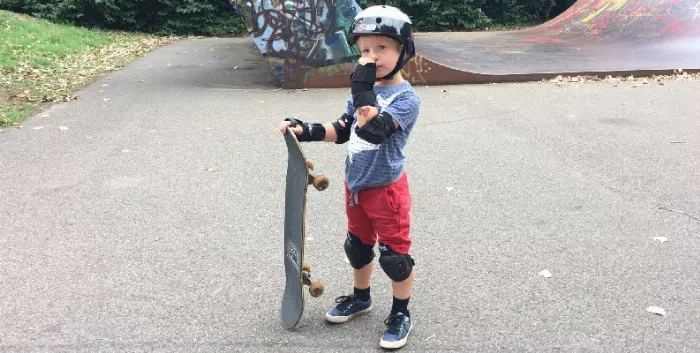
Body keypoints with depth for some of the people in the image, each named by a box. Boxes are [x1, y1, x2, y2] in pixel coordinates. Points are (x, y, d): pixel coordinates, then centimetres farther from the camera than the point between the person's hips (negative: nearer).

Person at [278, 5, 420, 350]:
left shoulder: (406, 97, -19)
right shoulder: (363, 91, 4)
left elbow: (374, 131, -34)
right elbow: (342, 131, 12)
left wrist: (363, 89, -35)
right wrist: (306, 131, 2)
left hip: (386, 189, -7)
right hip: (356, 186, 7)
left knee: (393, 254, 4)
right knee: (357, 246, 21)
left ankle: (401, 314, 24)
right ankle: (360, 297, 44)